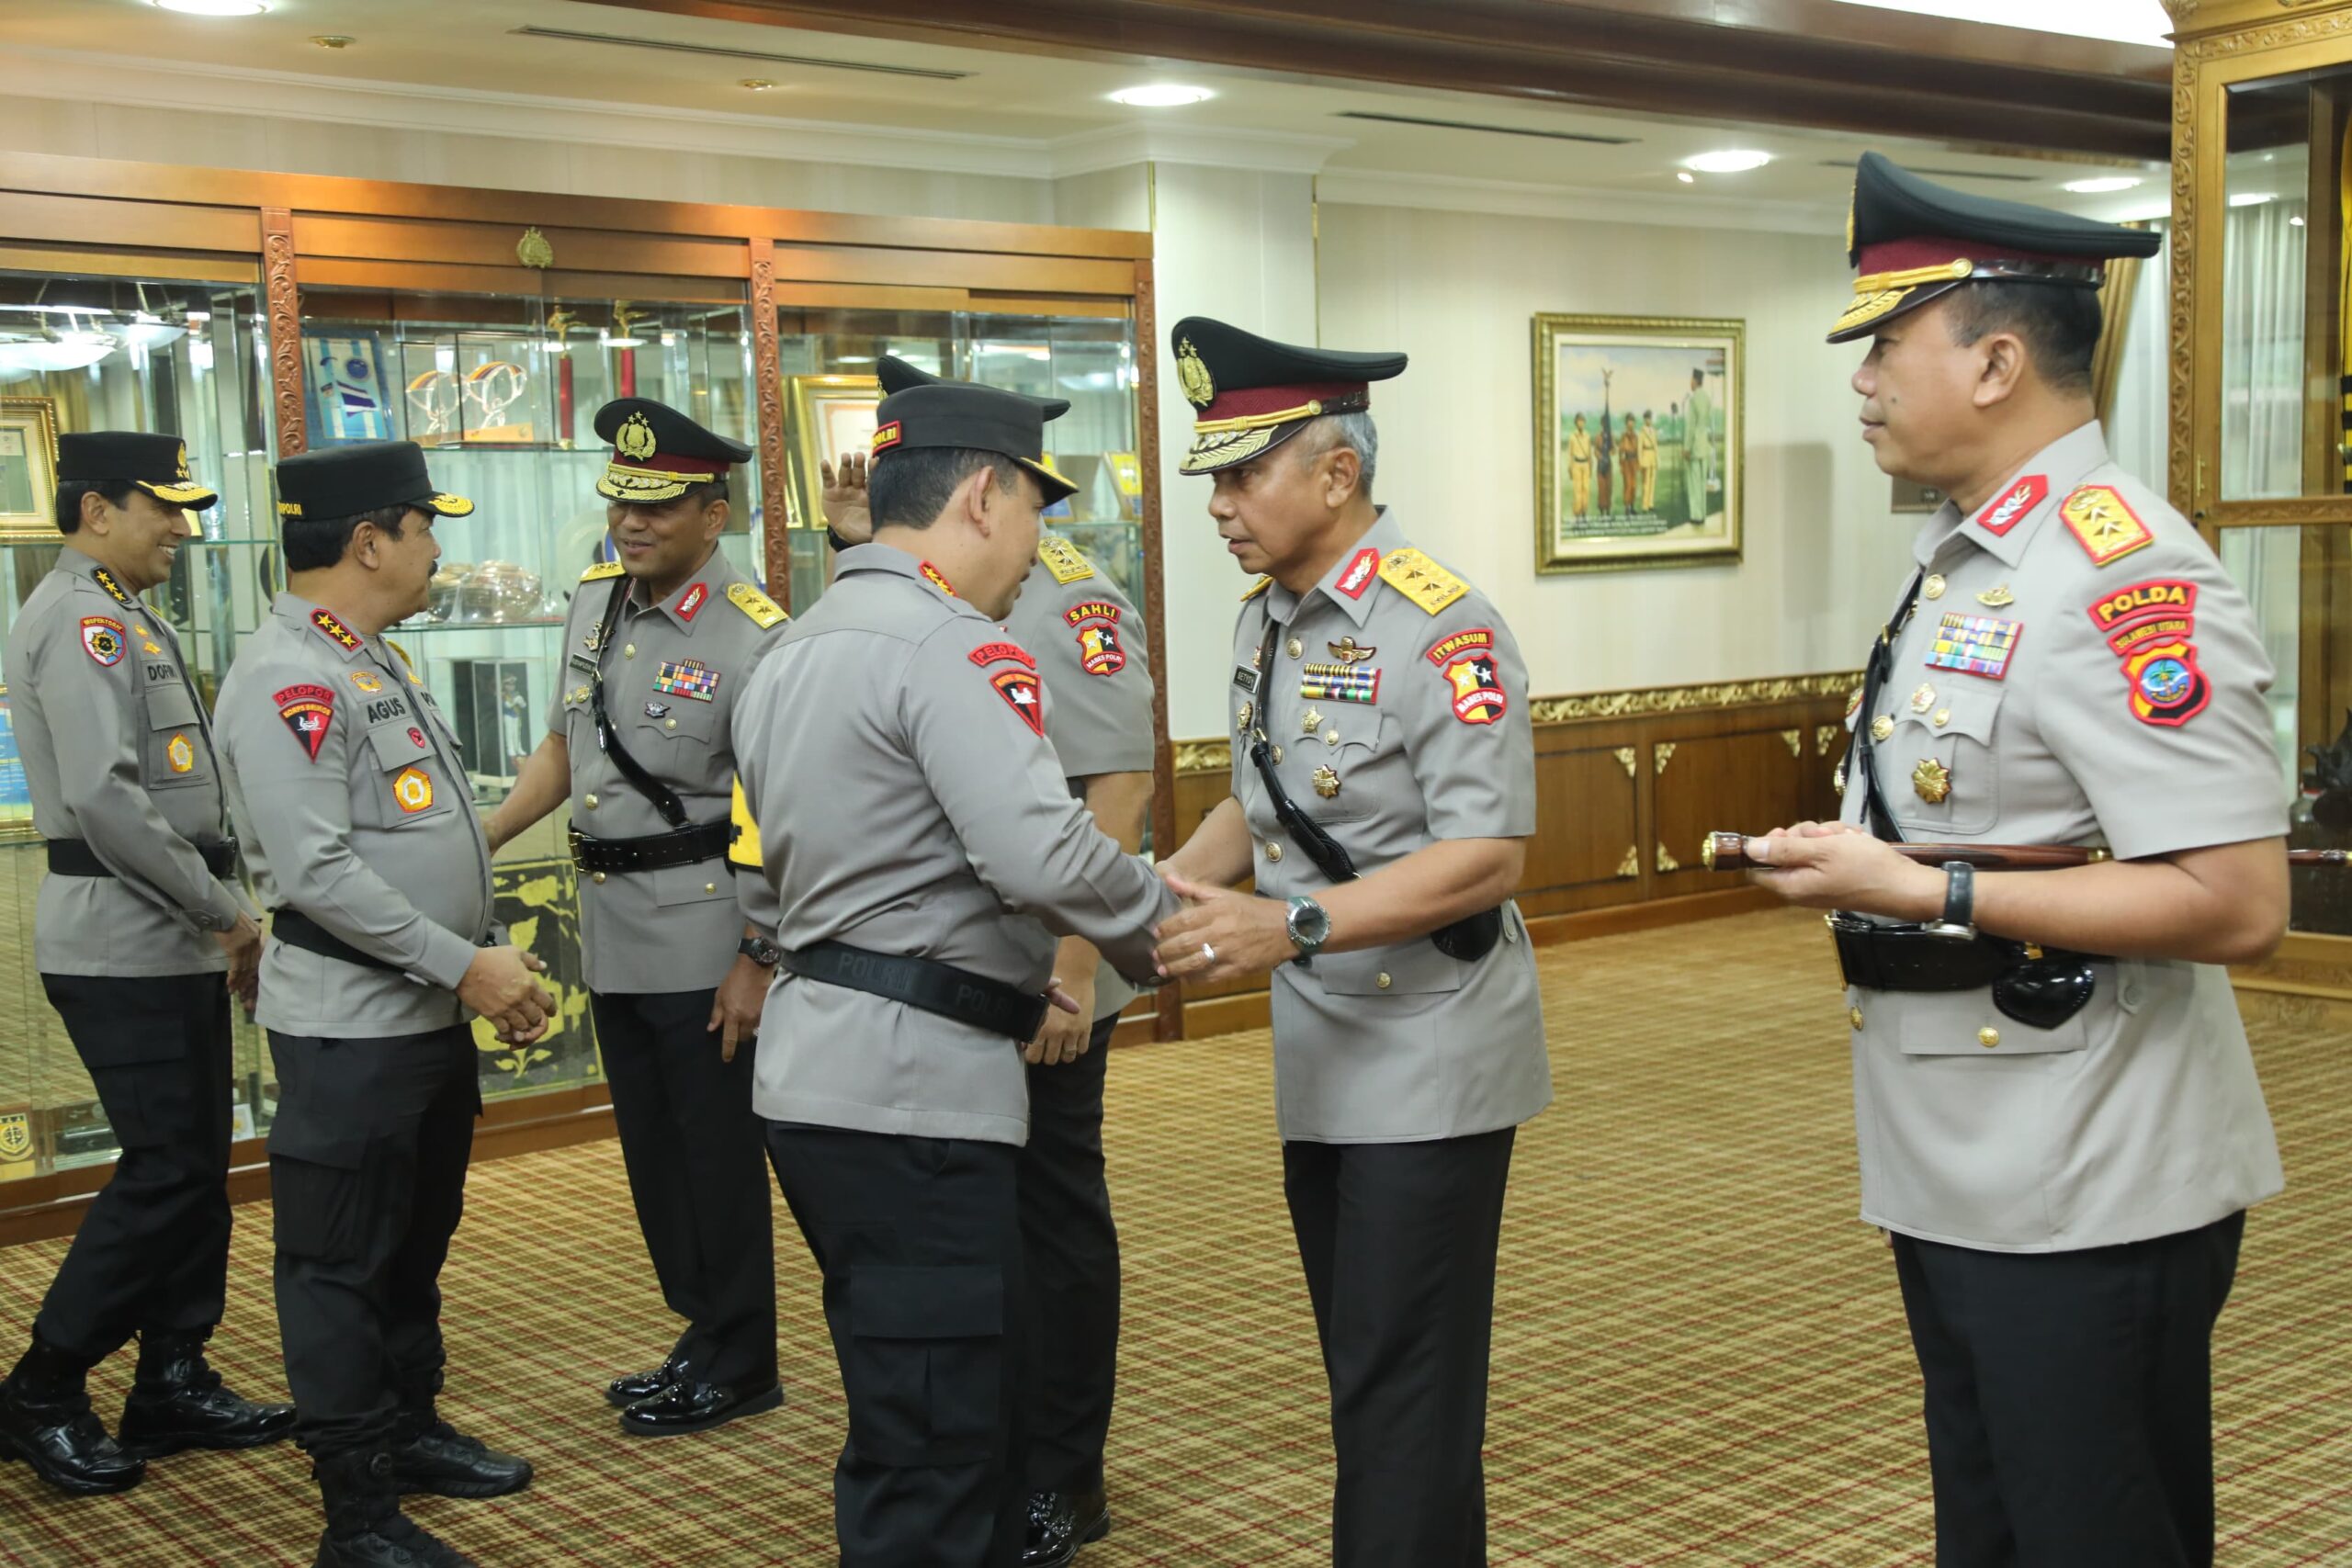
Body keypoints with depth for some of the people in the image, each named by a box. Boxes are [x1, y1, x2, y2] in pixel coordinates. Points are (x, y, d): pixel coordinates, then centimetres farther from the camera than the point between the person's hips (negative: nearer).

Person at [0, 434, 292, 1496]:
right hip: (124, 947, -10)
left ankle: (174, 1381, 20)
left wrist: (217, 914, 14)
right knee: (166, 1172, -7)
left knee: (192, 1168, 12)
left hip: (170, 942, 10)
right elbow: (105, 799, -24)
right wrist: (222, 910, -15)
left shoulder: (123, 619, 18)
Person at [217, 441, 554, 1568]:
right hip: (350, 1027, -10)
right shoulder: (289, 681, -18)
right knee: (342, 1265, 1)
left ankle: (410, 1430, 37)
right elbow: (318, 870, -25)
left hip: (430, 1013, 10)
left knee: (417, 1242, 21)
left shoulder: (376, 662, 13)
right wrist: (464, 964, -20)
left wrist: (490, 965, 11)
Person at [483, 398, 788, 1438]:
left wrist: (758, 961, -19)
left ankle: (737, 1367, 16)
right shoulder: (593, 599, 8)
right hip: (612, 929, 8)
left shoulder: (753, 638, -16)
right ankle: (703, 1336, 29)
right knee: (653, 1148, 15)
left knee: (718, 1152, 2)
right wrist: (477, 838, 7)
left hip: (701, 937, -8)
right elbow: (565, 745, 19)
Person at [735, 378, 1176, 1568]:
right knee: (936, 1462, -1)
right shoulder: (956, 649, -14)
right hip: (914, 1083, -10)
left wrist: (1016, 974, 20)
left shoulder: (793, 652, 17)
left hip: (820, 1066, 10)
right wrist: (1165, 928, -8)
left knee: (939, 1416, 22)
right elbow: (1043, 851, -26)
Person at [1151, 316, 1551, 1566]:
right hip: (1316, 1057, 8)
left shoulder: (1440, 629, -18)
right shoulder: (1263, 617, 8)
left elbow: (1487, 855, -23)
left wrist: (1295, 923, -32)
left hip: (1428, 1064, -8)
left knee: (1404, 1399, -2)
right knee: (1359, 1371, 17)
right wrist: (1169, 882, 2)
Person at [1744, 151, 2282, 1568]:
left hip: (2087, 1203, -10)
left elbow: (2236, 906, -26)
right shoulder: (1961, 558, 11)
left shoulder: (2124, 578, -21)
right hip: (1959, 1181, 10)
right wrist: (1847, 865, 5)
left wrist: (1926, 894, -25)